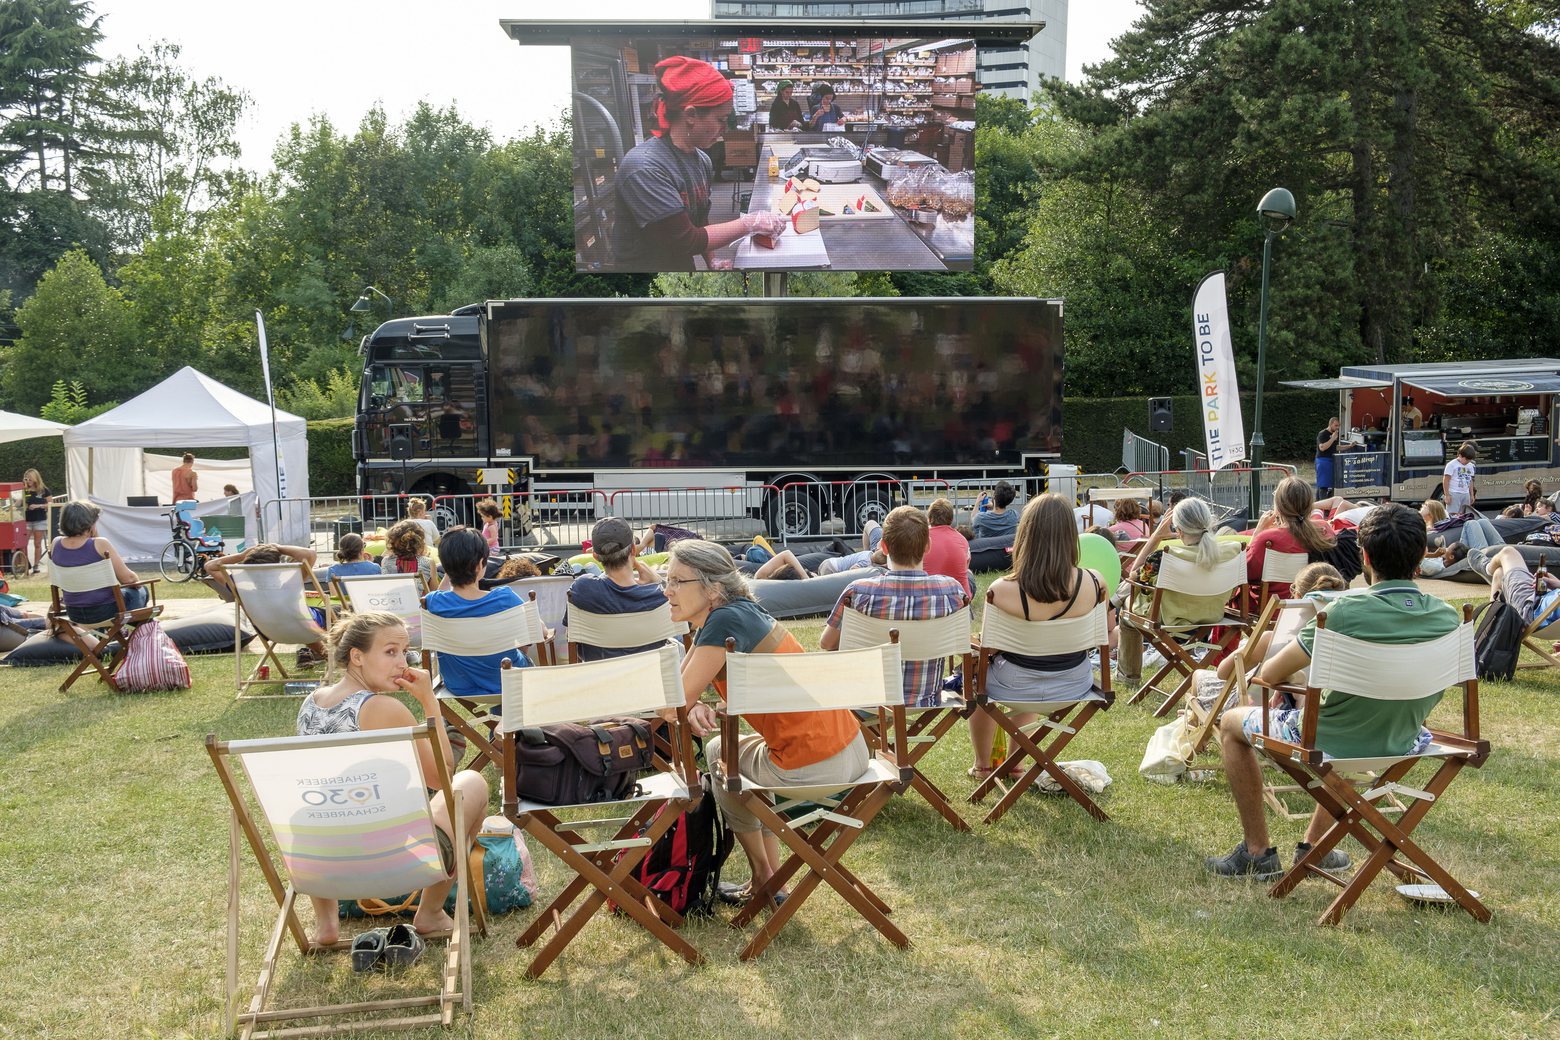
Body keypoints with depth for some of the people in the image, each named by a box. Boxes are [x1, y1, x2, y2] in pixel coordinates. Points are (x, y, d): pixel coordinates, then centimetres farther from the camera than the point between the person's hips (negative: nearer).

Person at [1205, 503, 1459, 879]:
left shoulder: (1346, 613, -28)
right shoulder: (1448, 617, -12)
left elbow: (1270, 675, -17)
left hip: (1330, 744, -5)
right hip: (1401, 746, 6)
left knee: (1230, 723, 20)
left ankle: (1257, 853, 23)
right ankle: (1315, 844, 42)